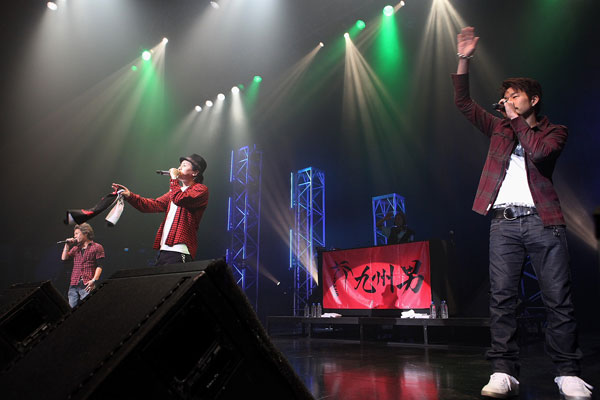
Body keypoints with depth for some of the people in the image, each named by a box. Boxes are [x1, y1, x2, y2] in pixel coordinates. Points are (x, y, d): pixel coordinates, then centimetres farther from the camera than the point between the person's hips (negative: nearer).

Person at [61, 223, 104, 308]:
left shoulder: (97, 247, 6)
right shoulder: (75, 248, 25)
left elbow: (99, 266, -2)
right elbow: (64, 258, 12)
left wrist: (94, 280, -14)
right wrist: (67, 245, 11)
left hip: (87, 285, -5)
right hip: (74, 285, 6)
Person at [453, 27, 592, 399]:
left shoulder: (554, 131, 13)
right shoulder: (500, 128, 21)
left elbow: (539, 152, -10)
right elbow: (464, 103, 14)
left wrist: (517, 119, 0)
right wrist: (464, 60, 5)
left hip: (543, 220, -2)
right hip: (504, 222, 2)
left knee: (559, 299, -3)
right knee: (502, 298, -4)